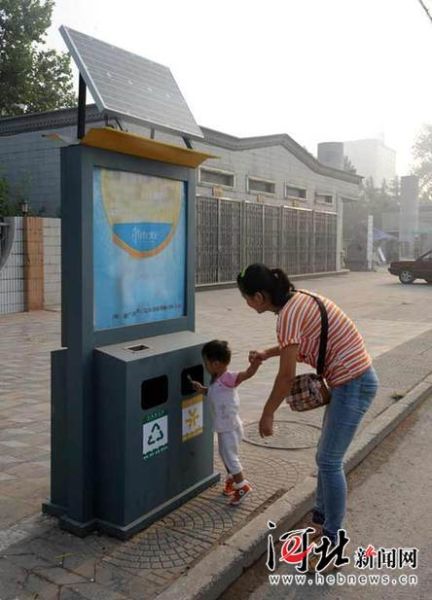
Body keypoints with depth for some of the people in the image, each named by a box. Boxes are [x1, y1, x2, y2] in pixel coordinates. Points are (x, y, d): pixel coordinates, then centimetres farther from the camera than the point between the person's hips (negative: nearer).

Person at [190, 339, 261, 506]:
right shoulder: (217, 379, 1)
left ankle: (242, 486, 19)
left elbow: (247, 374, -43)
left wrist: (255, 364, -61)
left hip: (230, 428, -10)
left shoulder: (227, 379, -28)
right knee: (224, 455, 23)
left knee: (230, 456, 3)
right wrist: (202, 389, 7)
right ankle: (231, 479, 42)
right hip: (224, 427, 10)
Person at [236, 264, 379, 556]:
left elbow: (287, 376, -17)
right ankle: (322, 517, 36)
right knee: (327, 457, 19)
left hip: (353, 384, -10)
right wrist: (267, 353, 21)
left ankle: (332, 539, 15)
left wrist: (267, 414, -6)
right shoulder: (298, 299, 6)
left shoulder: (288, 314, -22)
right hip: (355, 379, 10)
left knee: (329, 461, 0)